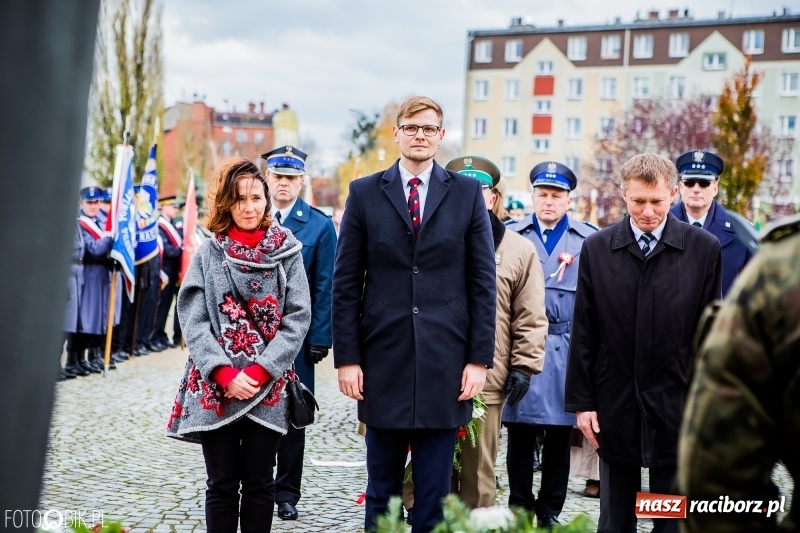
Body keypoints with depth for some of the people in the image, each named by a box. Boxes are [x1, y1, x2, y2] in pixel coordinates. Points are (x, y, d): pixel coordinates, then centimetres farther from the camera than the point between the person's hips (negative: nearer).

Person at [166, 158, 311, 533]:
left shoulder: (287, 251, 3)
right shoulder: (209, 254, 5)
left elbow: (297, 319, -2)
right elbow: (193, 322, -1)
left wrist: (259, 372, -11)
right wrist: (225, 374, -13)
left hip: (268, 388, 0)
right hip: (215, 388, 0)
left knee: (259, 484, 6)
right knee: (222, 484, 5)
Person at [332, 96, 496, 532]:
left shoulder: (467, 193, 5)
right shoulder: (365, 193, 5)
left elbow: (483, 282, 3)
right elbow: (346, 283, 3)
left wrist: (479, 358, -3)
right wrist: (346, 357, -3)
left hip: (445, 364, 0)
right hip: (383, 361, 0)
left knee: (434, 494, 7)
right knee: (381, 490, 11)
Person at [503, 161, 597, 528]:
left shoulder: (589, 240, 5)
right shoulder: (512, 236, 8)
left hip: (567, 351, 0)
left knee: (559, 436, 7)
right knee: (520, 433, 4)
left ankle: (550, 510, 19)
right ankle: (520, 508, 16)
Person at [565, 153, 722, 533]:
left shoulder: (704, 249, -1)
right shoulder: (596, 248, 2)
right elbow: (583, 333, 3)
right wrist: (581, 401, 0)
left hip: (677, 407, -1)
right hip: (615, 407, 1)